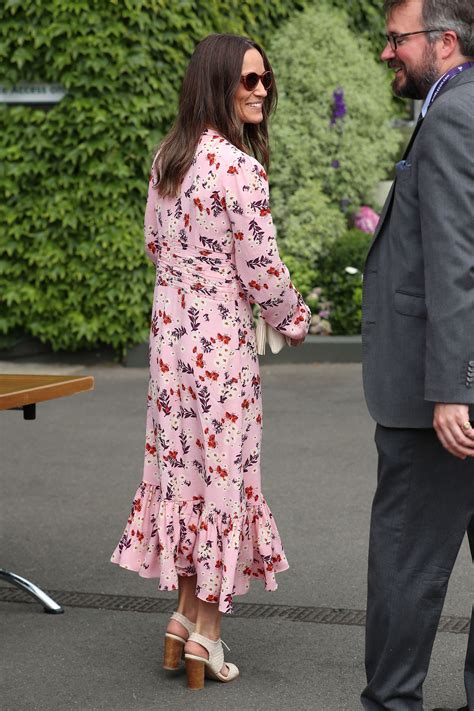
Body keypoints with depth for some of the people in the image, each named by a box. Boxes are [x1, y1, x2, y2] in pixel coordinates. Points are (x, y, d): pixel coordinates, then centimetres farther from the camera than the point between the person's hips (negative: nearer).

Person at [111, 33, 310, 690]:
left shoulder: (168, 158, 6)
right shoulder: (238, 166, -19)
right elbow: (262, 268, -15)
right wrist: (294, 320, 2)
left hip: (169, 324, 8)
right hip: (220, 334, -8)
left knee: (184, 463, 14)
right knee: (223, 469, 1)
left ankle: (186, 610, 21)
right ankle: (207, 632, 8)